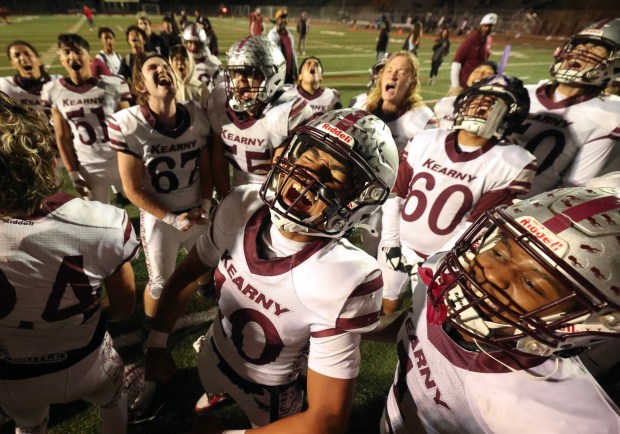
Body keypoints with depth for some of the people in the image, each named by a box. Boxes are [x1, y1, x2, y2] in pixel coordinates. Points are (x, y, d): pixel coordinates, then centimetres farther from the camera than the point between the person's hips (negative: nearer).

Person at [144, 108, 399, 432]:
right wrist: (156, 342, -2)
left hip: (268, 392, -3)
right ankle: (217, 397, 69)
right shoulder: (240, 209, -25)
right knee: (208, 406, 36)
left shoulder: (343, 281, -39)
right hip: (213, 355, 4)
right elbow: (186, 275, -6)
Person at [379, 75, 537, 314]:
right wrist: (390, 244, -2)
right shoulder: (425, 141, -5)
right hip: (399, 246, 3)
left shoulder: (511, 164, -13)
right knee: (386, 307, 22)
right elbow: (395, 194, -1)